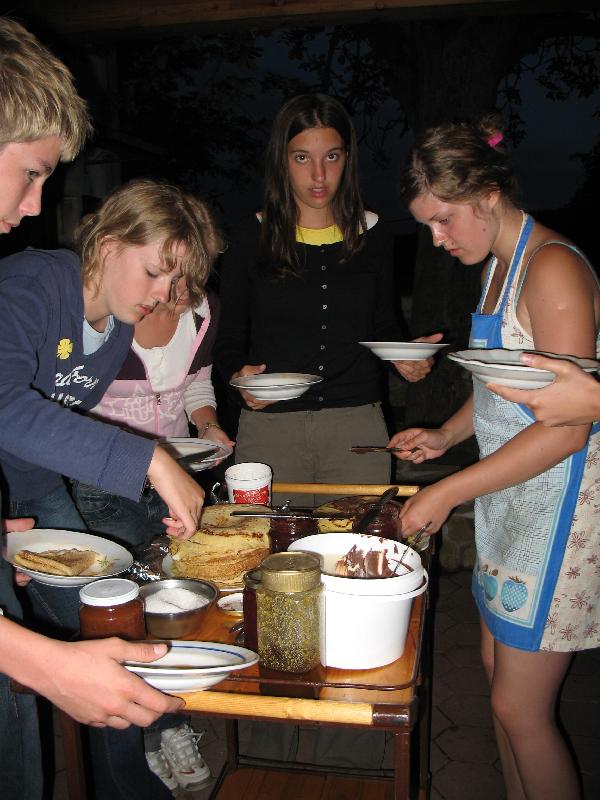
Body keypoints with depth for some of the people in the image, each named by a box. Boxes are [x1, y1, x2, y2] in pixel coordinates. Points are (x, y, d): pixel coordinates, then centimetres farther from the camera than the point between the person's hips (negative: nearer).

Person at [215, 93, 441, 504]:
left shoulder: (372, 235, 7)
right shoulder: (253, 240, 1)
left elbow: (384, 326, 14)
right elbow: (229, 338, 3)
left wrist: (403, 356, -6)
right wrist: (239, 375, -16)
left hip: (358, 423, 2)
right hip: (270, 425, -1)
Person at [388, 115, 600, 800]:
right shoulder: (500, 264, 11)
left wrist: (448, 492, -20)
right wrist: (446, 435, 6)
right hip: (509, 491, 9)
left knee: (520, 709, 1)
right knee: (499, 672, 17)